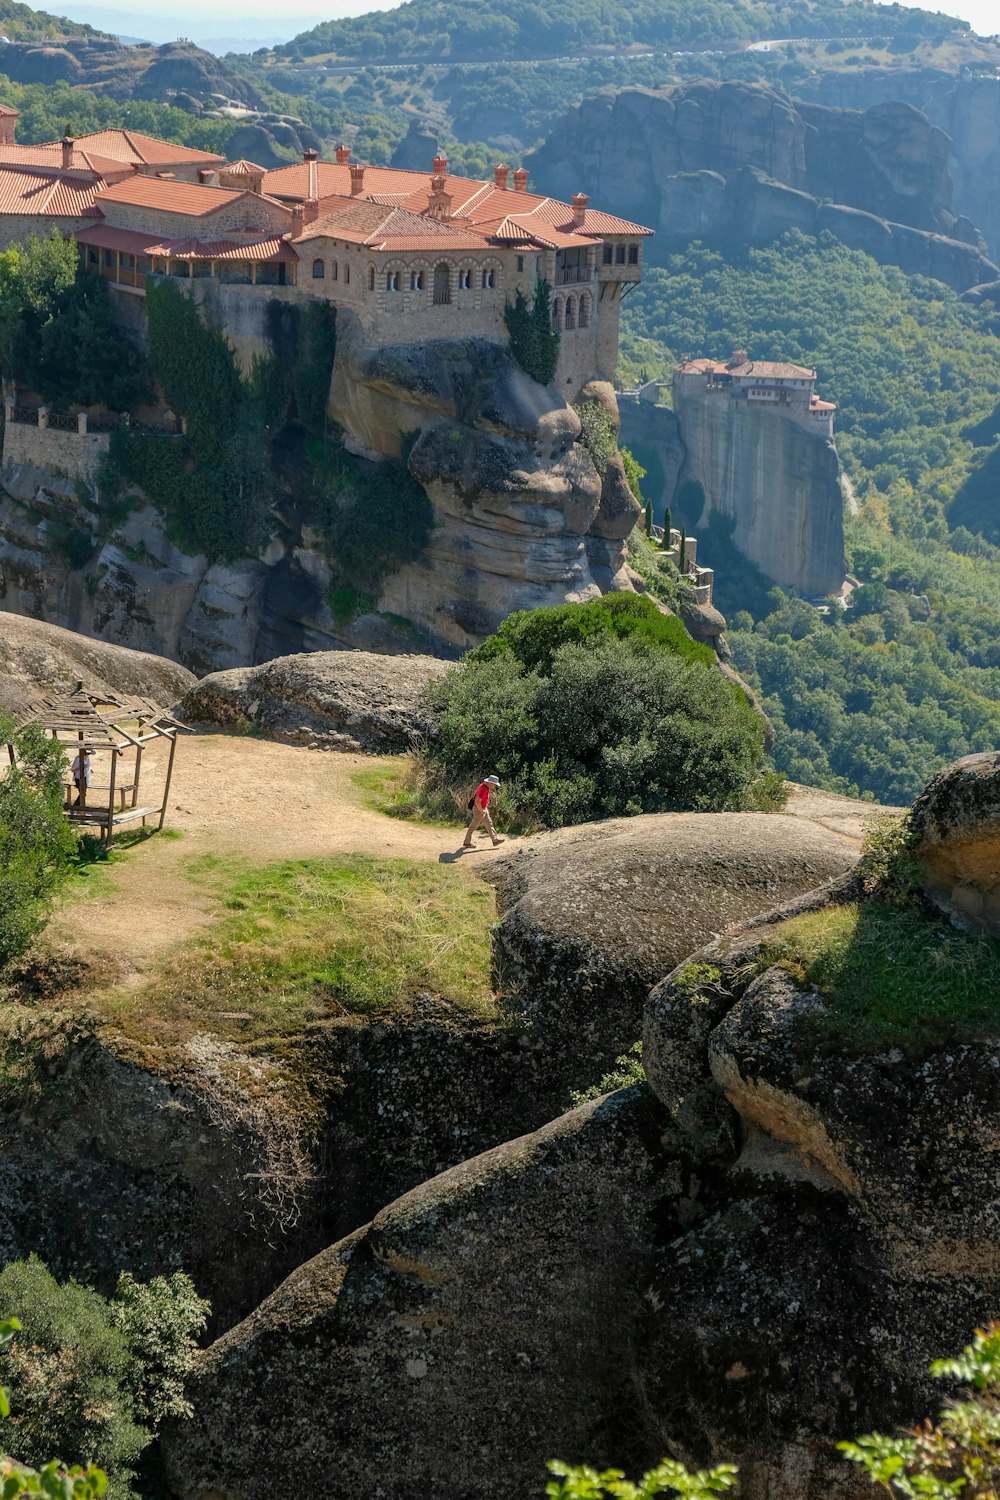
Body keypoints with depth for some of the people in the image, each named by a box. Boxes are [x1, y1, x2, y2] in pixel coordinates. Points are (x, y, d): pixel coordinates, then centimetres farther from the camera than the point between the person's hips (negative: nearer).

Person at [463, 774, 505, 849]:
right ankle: (467, 843, 17)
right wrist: (482, 812, -21)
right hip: (479, 810, -10)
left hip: (483, 809, 10)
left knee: (489, 824, 12)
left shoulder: (485, 786, 1)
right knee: (473, 827, 5)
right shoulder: (483, 789, -30)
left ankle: (495, 840, 17)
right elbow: (477, 802, -34)